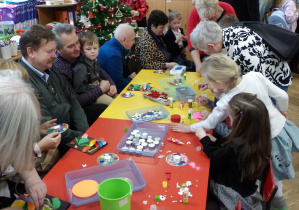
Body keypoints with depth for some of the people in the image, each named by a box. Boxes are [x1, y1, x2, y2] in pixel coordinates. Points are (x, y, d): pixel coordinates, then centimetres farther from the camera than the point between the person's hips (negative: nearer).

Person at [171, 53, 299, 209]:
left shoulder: (225, 103, -30)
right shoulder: (255, 76, -20)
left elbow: (208, 125, -12)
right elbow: (282, 96, -8)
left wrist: (189, 128, 5)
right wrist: (282, 111, 14)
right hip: (283, 125, 6)